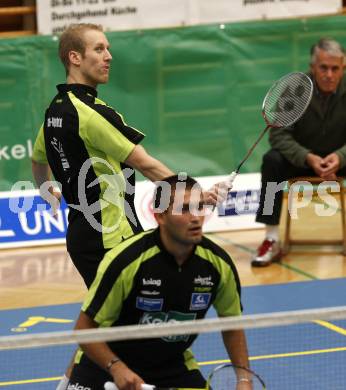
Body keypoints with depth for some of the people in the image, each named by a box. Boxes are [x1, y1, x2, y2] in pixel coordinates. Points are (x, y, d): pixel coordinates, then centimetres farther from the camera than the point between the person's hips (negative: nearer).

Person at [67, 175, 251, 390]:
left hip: (173, 365, 3)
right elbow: (85, 328, -17)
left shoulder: (219, 263, -13)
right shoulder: (126, 261, -26)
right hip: (106, 362, -3)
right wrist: (117, 368, -30)